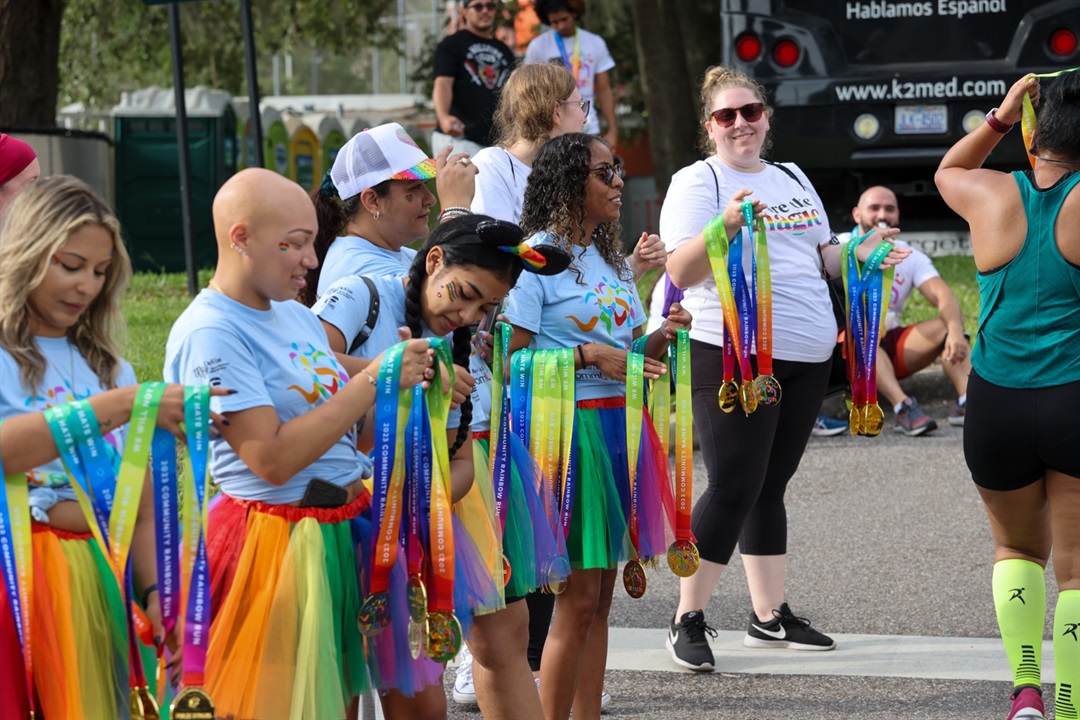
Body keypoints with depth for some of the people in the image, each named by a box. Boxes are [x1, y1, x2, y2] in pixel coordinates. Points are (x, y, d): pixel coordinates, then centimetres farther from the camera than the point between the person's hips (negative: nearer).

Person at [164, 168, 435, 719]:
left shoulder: (297, 316, 11)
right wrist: (371, 383, -20)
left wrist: (401, 375, -2)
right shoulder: (210, 333, -15)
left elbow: (343, 426, 16)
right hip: (276, 544, -8)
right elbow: (272, 459, -22)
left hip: (338, 535, 8)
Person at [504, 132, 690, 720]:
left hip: (618, 424, 8)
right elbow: (511, 360, -13)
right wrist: (587, 356, -20)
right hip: (570, 424, -8)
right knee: (579, 596, -8)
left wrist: (664, 335, 2)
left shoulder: (612, 259, 16)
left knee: (599, 593, 9)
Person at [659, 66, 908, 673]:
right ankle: (689, 620, -1)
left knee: (771, 485, 11)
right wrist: (723, 226, -30)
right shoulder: (697, 182, -3)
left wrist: (864, 253, 5)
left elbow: (822, 258, 24)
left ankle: (771, 615, 17)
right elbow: (681, 273, -14)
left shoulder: (793, 179, 17)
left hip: (805, 357, 6)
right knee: (734, 486, -9)